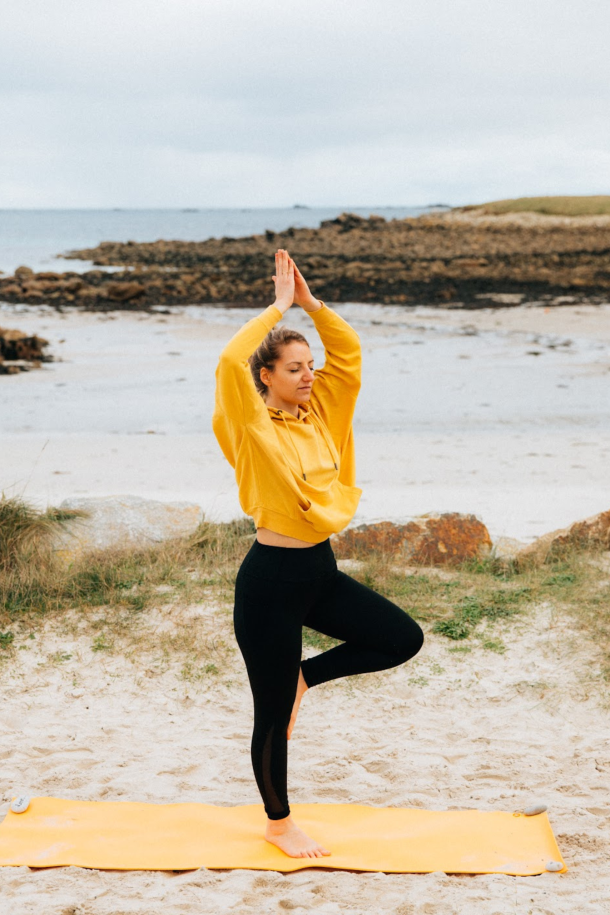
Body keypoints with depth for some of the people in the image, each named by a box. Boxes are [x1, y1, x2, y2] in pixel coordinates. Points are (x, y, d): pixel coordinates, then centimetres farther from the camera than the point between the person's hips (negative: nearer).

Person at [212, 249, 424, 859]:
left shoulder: (320, 413, 5)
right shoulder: (253, 426, -14)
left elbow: (348, 353, 8)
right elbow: (230, 361, -30)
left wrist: (310, 302, -3)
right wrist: (279, 306, -20)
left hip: (321, 571, 7)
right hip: (271, 579, -7)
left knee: (404, 639, 3)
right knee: (273, 716, 6)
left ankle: (304, 676, 19)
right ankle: (278, 824, 27)